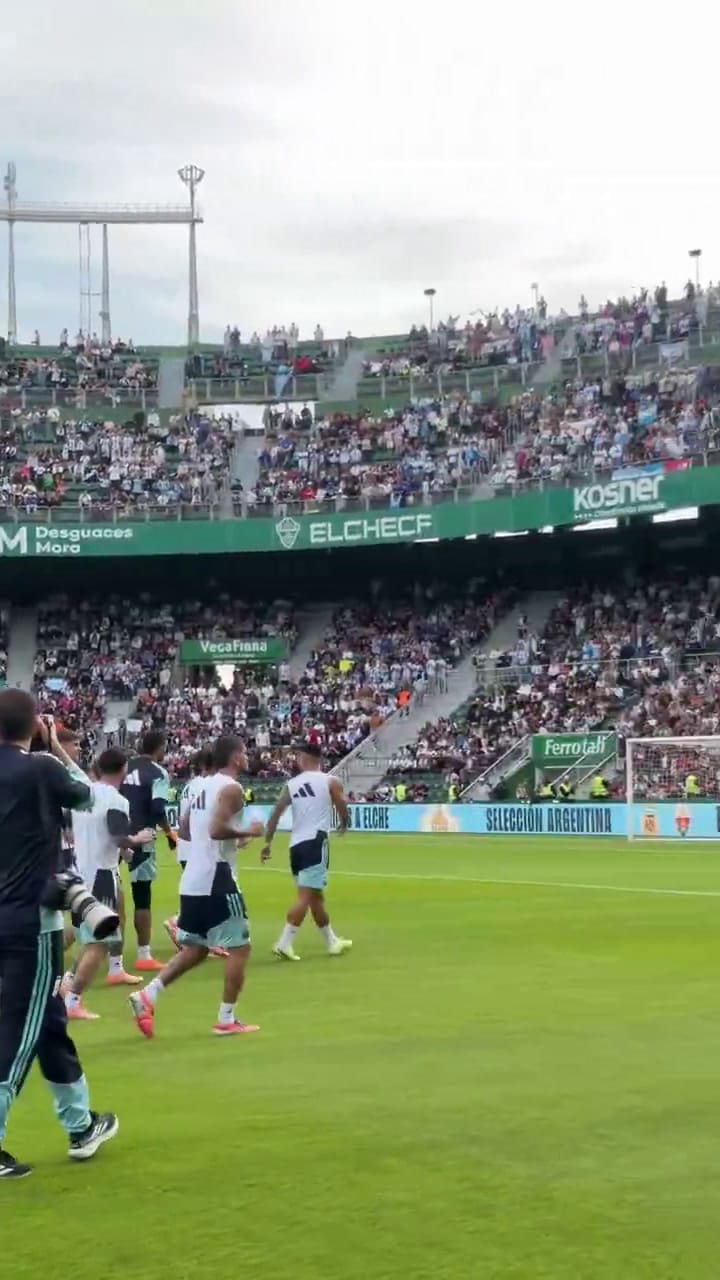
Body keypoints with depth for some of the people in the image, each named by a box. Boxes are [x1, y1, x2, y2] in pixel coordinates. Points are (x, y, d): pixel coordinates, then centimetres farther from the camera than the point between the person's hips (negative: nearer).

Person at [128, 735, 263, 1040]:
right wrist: (245, 833, -9)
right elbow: (217, 829, -25)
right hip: (215, 878, -9)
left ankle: (147, 995, 5)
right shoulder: (231, 788, -11)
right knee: (239, 947, 2)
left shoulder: (203, 786, 16)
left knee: (194, 949, 18)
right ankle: (226, 1020, 4)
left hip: (192, 880, 9)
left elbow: (184, 831, 22)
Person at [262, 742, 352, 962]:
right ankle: (284, 943, -19)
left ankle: (332, 942, 29)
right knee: (305, 896, -9)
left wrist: (267, 843, 12)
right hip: (315, 843, -6)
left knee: (316, 896, 16)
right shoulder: (330, 782, 1)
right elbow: (343, 812, 8)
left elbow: (275, 815, 6)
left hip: (296, 845, 6)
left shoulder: (291, 785, 10)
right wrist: (343, 825, 30)